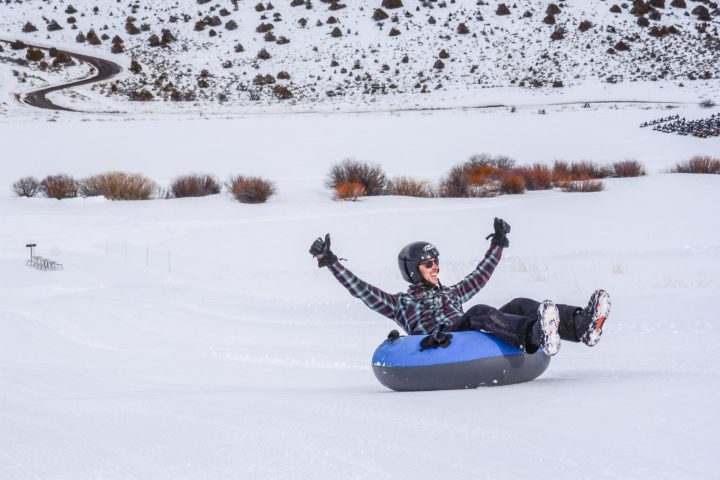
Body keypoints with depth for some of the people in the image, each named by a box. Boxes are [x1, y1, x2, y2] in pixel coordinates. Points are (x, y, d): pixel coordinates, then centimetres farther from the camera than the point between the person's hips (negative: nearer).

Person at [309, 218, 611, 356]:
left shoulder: (450, 294, 37)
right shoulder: (399, 303, 21)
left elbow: (480, 276, 46)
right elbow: (361, 289, 13)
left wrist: (498, 244, 50)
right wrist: (330, 263, 8)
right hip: (440, 345, -6)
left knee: (519, 306, -15)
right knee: (478, 313, -35)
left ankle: (581, 325, -39)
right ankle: (536, 336, -64)